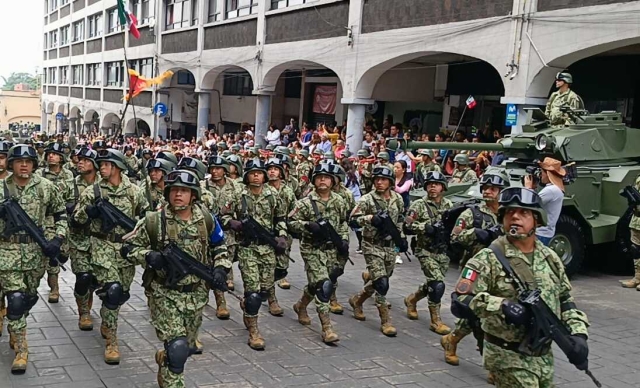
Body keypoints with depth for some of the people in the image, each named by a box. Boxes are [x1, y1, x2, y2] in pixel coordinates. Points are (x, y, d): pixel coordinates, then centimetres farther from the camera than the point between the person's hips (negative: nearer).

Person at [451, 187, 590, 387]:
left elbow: (565, 300, 16)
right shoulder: (489, 259, -14)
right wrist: (501, 306, -32)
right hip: (508, 358, -6)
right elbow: (460, 302, -22)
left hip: (544, 356, 6)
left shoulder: (550, 258, 6)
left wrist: (578, 333, 1)